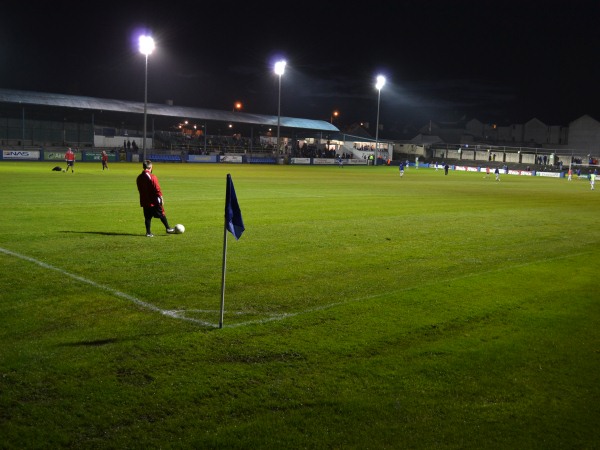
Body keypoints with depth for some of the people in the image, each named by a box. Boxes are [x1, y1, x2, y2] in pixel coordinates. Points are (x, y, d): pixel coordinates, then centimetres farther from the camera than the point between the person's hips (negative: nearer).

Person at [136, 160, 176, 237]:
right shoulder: (152, 177, -15)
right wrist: (161, 198, -8)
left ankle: (148, 232, 8)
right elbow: (157, 189, -16)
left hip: (144, 201, 6)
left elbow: (139, 189, 15)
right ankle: (168, 229, 16)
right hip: (154, 201, -5)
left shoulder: (139, 178, 6)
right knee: (162, 215, 7)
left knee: (147, 217, 8)